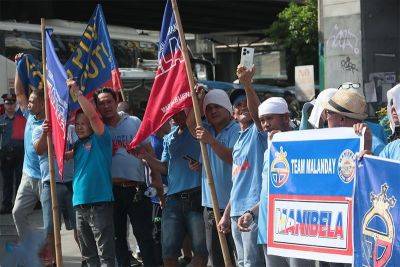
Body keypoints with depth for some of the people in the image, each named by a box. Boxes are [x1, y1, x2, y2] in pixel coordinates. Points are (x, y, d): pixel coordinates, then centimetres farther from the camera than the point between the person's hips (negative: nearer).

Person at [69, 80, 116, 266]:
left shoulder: (100, 139, -4)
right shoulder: (78, 144, 16)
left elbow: (93, 115, -19)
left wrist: (77, 93, -15)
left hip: (100, 203, -8)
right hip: (80, 204, 8)